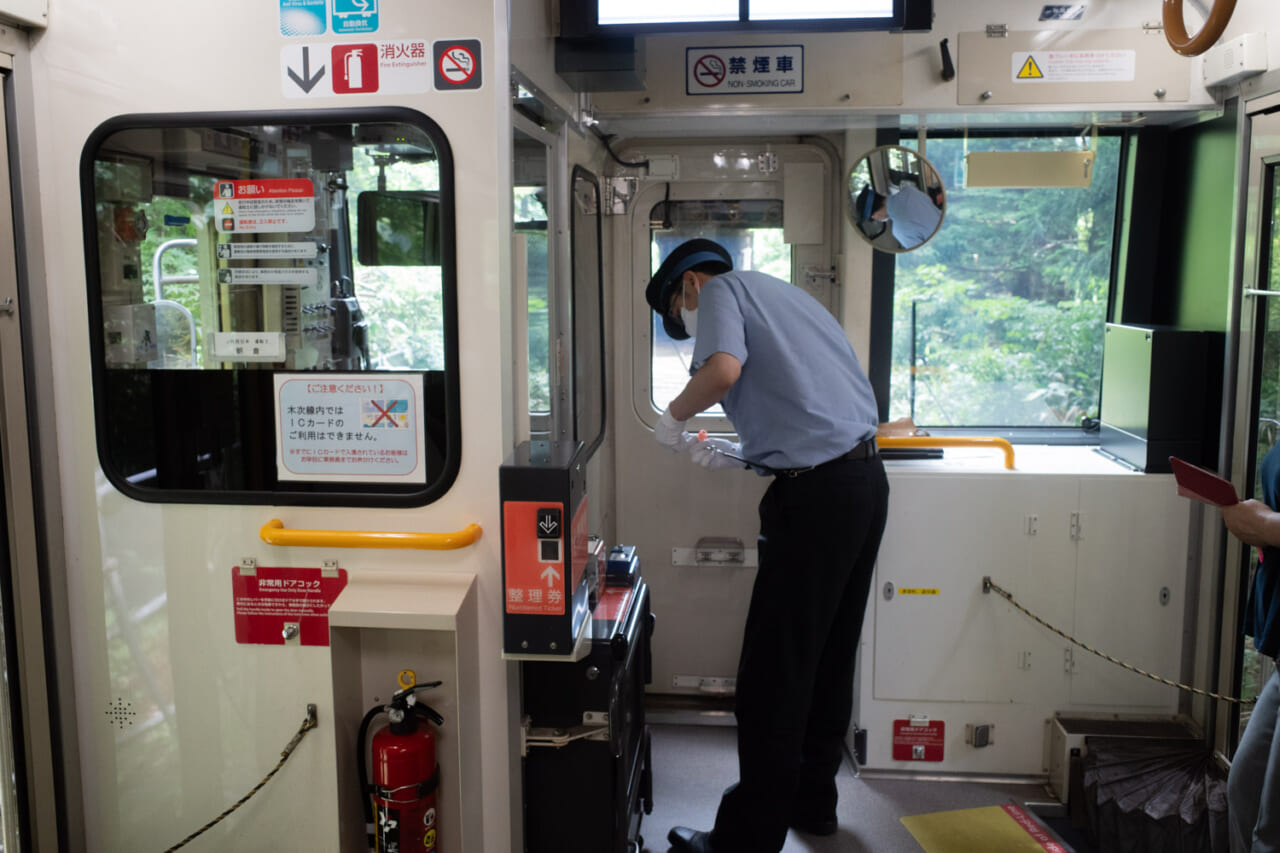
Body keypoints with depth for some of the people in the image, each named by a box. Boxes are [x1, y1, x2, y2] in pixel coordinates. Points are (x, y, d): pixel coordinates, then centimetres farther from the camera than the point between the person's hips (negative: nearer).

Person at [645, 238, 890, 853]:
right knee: (829, 658, 18)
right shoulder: (782, 295, 26)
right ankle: (811, 802, 32)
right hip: (865, 476, 10)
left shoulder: (720, 289, 1)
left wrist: (673, 417, -3)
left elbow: (723, 368, -21)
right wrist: (738, 455, 21)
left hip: (816, 494, -10)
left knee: (773, 676, -2)